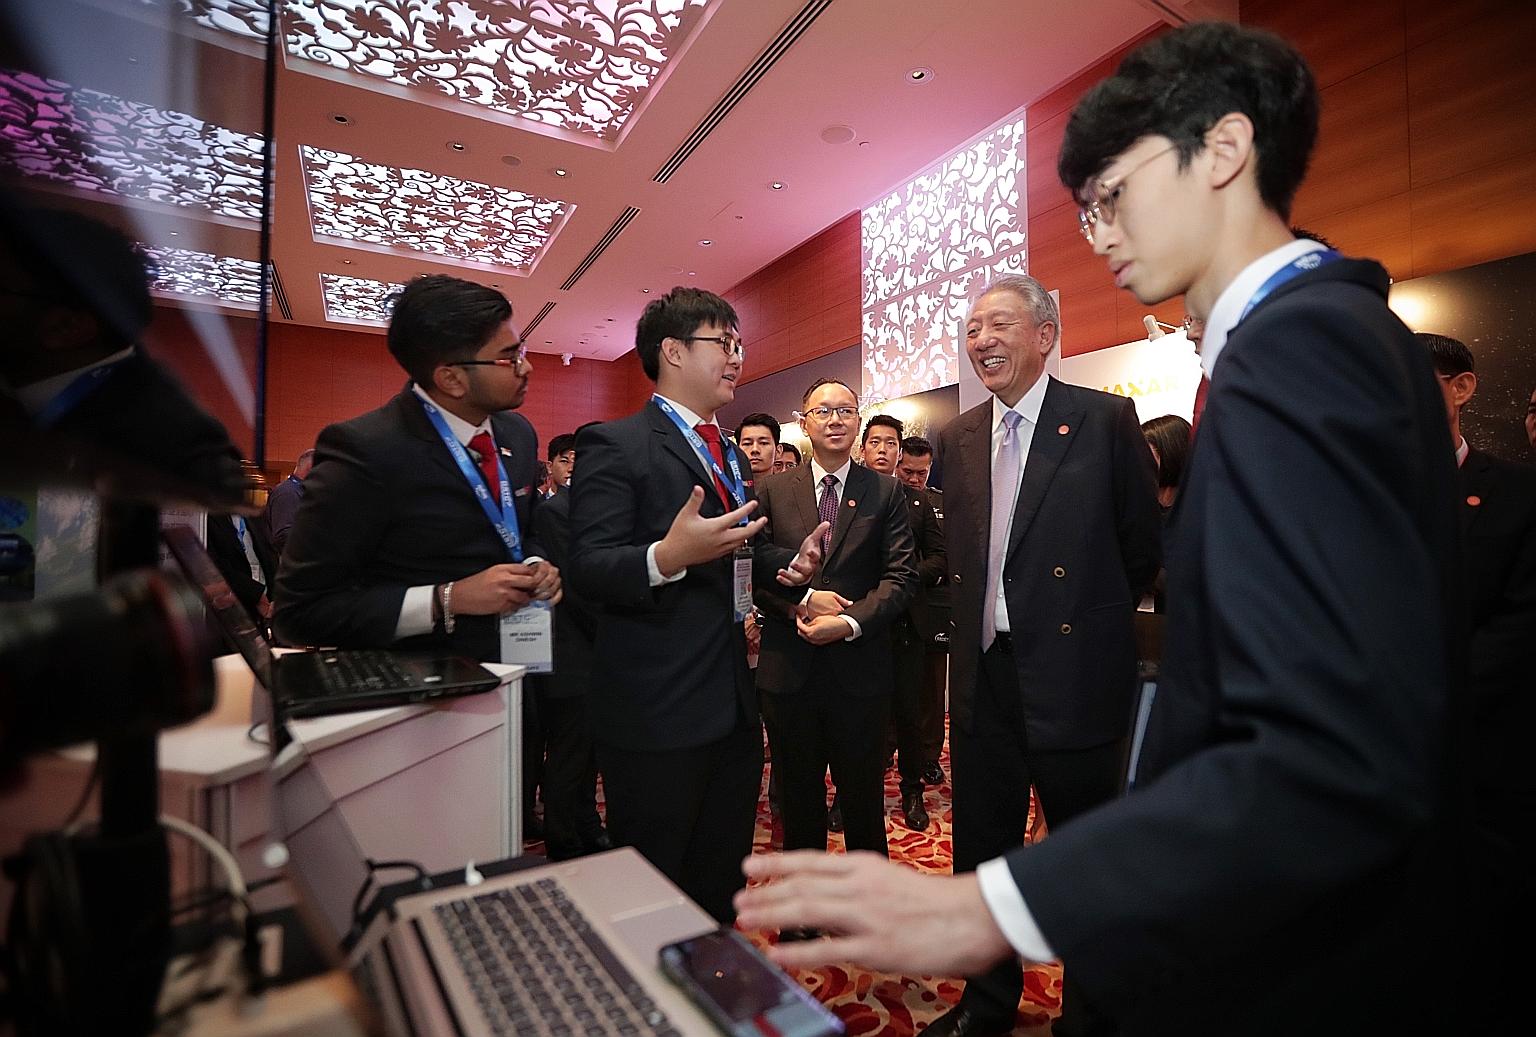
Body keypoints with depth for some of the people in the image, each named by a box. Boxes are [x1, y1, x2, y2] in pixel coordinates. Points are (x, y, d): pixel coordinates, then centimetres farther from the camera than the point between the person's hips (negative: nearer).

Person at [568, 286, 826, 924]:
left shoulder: (727, 453, 17)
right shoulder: (616, 445, -10)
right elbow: (588, 568, -18)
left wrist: (790, 562, 4)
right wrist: (665, 558, -36)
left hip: (733, 703, 8)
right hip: (656, 711, -8)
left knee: (723, 879, 21)